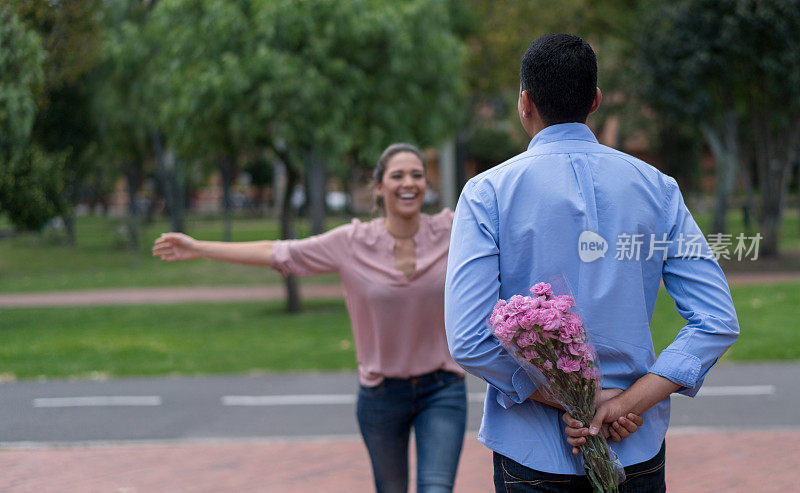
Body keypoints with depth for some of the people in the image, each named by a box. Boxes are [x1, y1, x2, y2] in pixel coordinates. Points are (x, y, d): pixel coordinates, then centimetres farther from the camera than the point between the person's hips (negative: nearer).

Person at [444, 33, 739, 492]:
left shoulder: (488, 192, -7)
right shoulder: (656, 187, 1)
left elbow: (470, 339, -18)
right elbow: (718, 323, -8)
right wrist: (628, 403, -13)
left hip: (534, 454, -2)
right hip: (639, 453, 2)